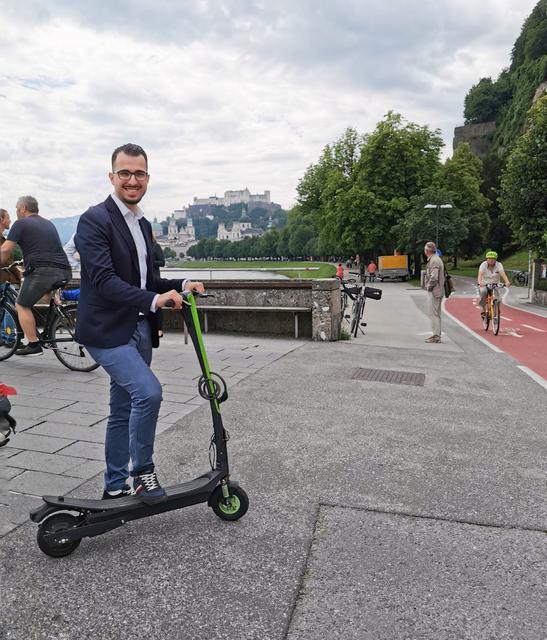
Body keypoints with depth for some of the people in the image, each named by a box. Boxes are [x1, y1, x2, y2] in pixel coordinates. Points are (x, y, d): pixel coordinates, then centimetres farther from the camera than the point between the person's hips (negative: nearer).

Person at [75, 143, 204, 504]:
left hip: (139, 329, 8)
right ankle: (142, 471, 3)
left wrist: (181, 285, 1)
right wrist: (154, 300, -35)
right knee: (149, 393, -21)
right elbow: (104, 280, -23)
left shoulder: (144, 224, 13)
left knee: (123, 410, 14)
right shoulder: (95, 220, -11)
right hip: (107, 330, -8)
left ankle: (115, 487, 28)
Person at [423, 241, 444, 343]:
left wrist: (429, 286, -12)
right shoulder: (434, 259, 16)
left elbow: (434, 277, -25)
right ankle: (436, 334, 22)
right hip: (436, 291, 11)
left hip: (434, 291, -11)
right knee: (435, 314, 15)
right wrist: (429, 286, 14)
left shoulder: (434, 260, -16)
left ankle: (436, 336, -6)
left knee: (434, 314, -8)